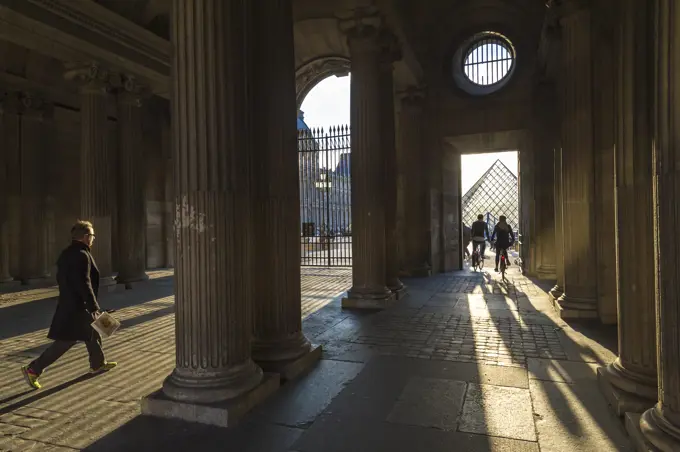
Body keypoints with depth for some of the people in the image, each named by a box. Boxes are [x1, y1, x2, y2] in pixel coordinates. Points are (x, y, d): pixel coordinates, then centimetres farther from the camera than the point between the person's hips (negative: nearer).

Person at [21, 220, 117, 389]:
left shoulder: (66, 253, 10)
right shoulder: (82, 255, -20)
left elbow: (61, 279, 16)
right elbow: (84, 284, -24)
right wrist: (94, 306, -20)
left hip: (69, 302, 11)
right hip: (77, 306, -11)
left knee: (92, 332, 21)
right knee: (65, 341, -3)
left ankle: (98, 364, 33)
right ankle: (33, 369, 3)